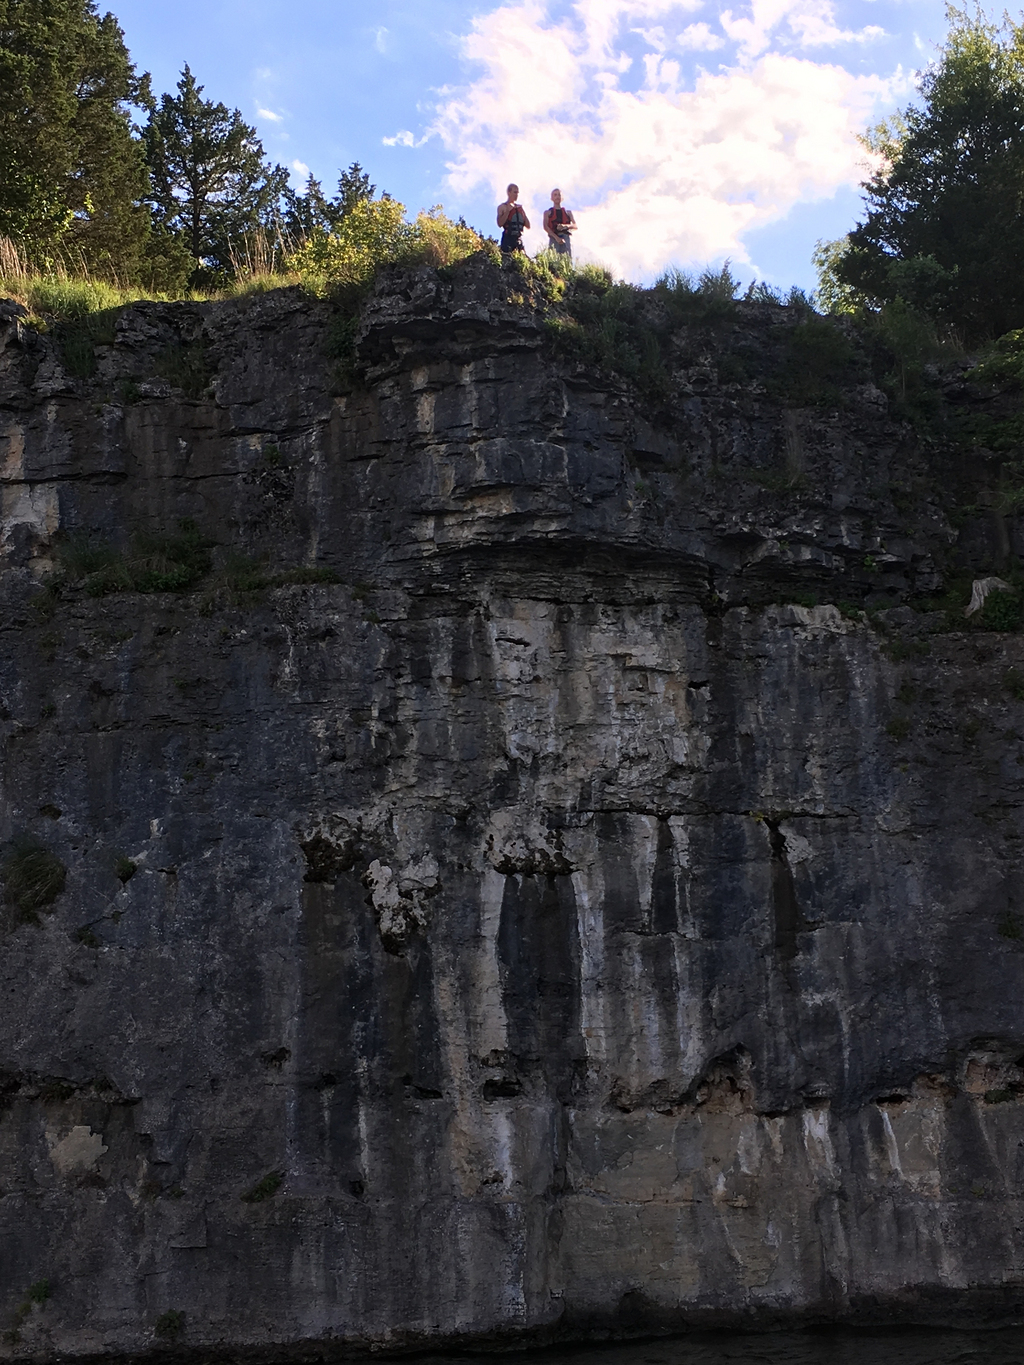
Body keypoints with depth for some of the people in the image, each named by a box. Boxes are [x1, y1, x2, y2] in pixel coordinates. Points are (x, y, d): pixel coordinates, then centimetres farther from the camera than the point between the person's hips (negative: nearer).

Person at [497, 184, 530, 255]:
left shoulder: (520, 207, 21)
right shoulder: (502, 207, 6)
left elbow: (528, 226, 17)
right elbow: (500, 224, -9)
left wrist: (523, 213, 5)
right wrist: (508, 211, -10)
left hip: (519, 238, 5)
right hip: (508, 238, -5)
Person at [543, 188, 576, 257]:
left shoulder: (568, 212, 25)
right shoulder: (548, 212, 21)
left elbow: (575, 226, 11)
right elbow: (545, 227, 4)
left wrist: (565, 226, -13)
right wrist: (556, 237, -13)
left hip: (566, 237, 1)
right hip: (554, 238, -1)